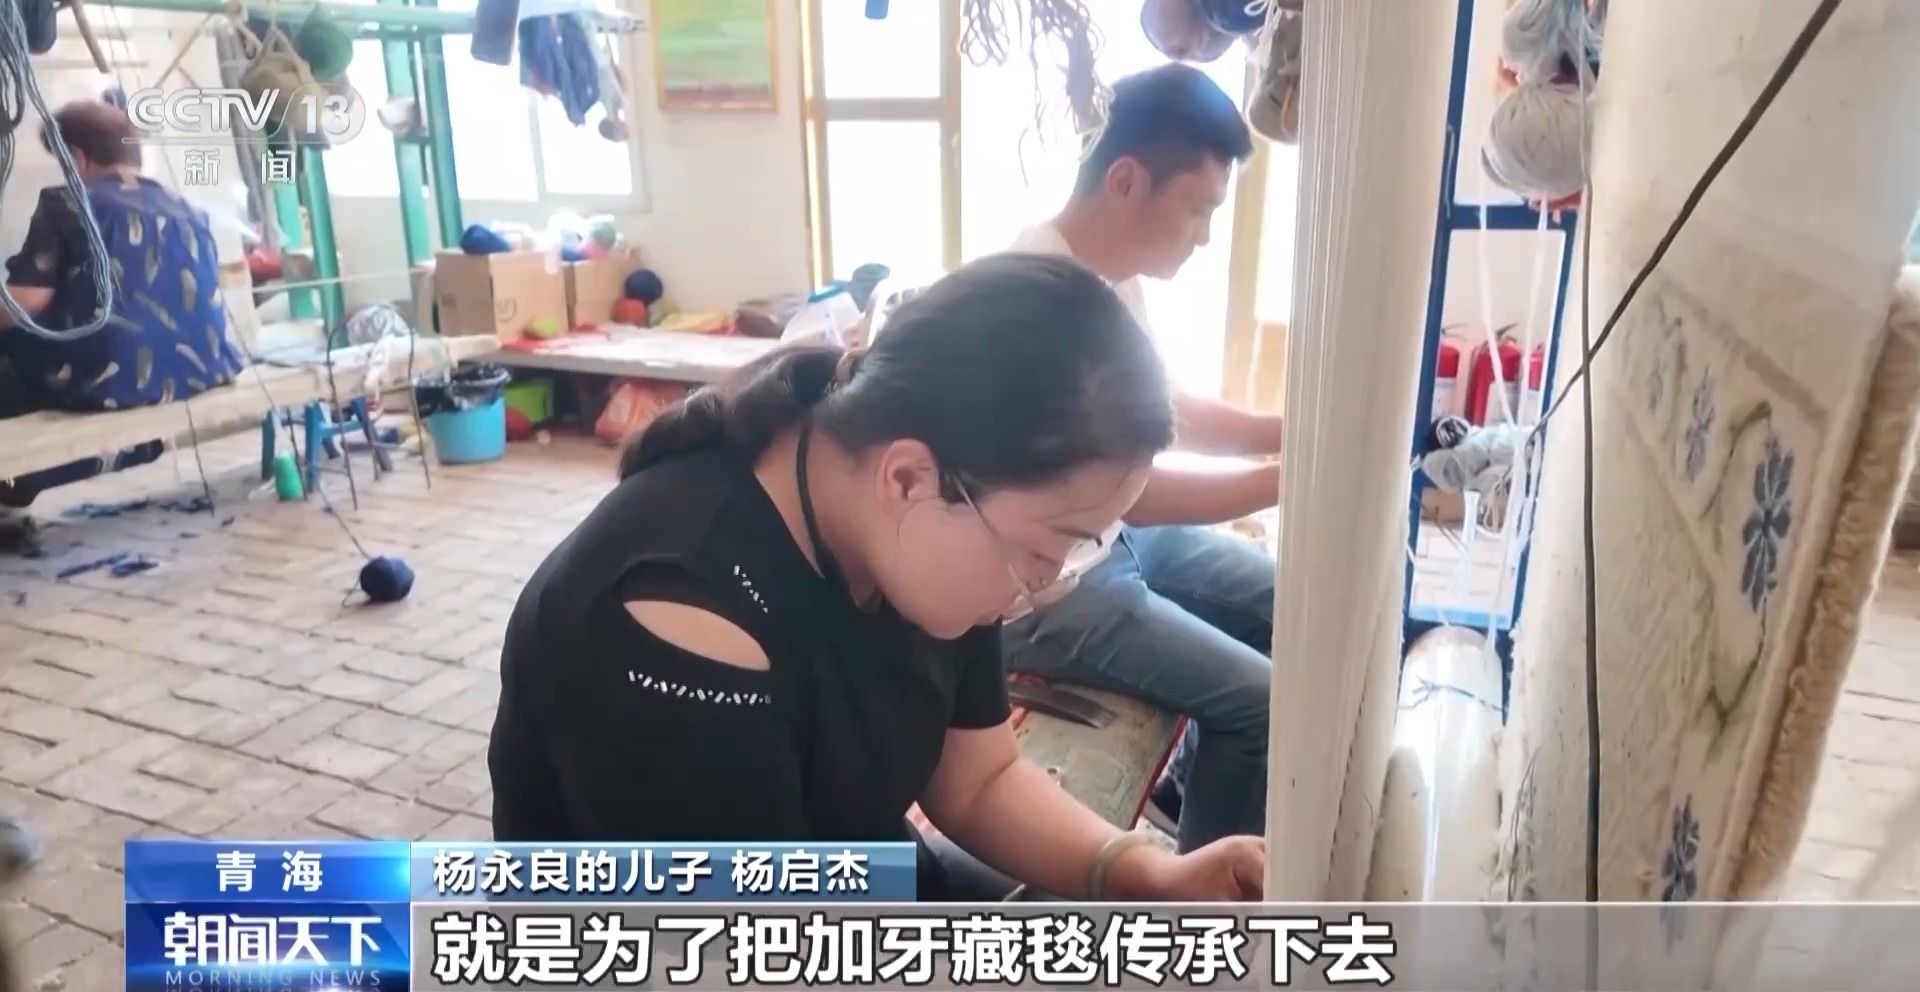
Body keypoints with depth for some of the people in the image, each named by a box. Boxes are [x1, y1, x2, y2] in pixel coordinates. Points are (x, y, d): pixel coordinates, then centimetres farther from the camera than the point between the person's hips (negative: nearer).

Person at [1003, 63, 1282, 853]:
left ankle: (1192, 779, 32)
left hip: (1113, 535, 10)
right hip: (1044, 587, -10)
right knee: (1261, 700, -13)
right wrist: (1293, 476, -22)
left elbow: (1168, 410, 12)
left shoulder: (1112, 274, 1)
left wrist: (1294, 432, -2)